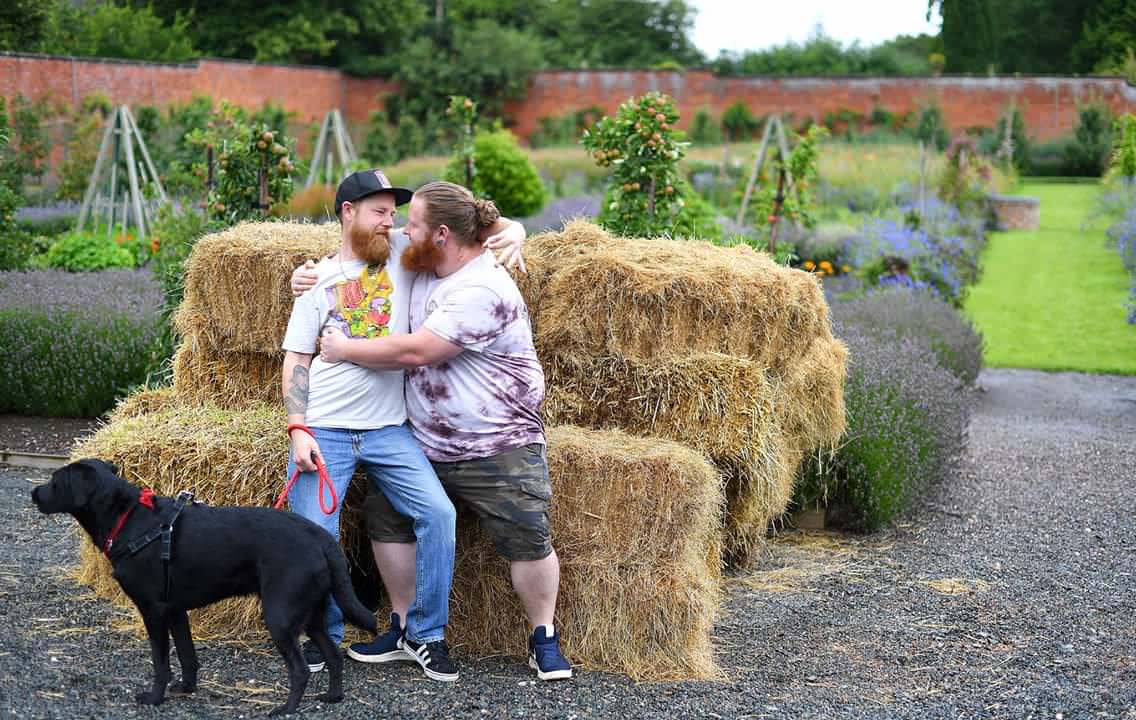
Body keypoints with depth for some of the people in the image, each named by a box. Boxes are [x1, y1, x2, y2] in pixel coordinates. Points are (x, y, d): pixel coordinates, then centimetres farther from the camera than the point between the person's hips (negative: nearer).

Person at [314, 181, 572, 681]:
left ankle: (544, 638, 9)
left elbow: (416, 351, -27)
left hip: (496, 447, -8)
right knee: (388, 517, 2)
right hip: (425, 442, 8)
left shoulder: (483, 291, -22)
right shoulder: (421, 269, 5)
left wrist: (345, 350, -15)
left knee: (527, 540, -9)